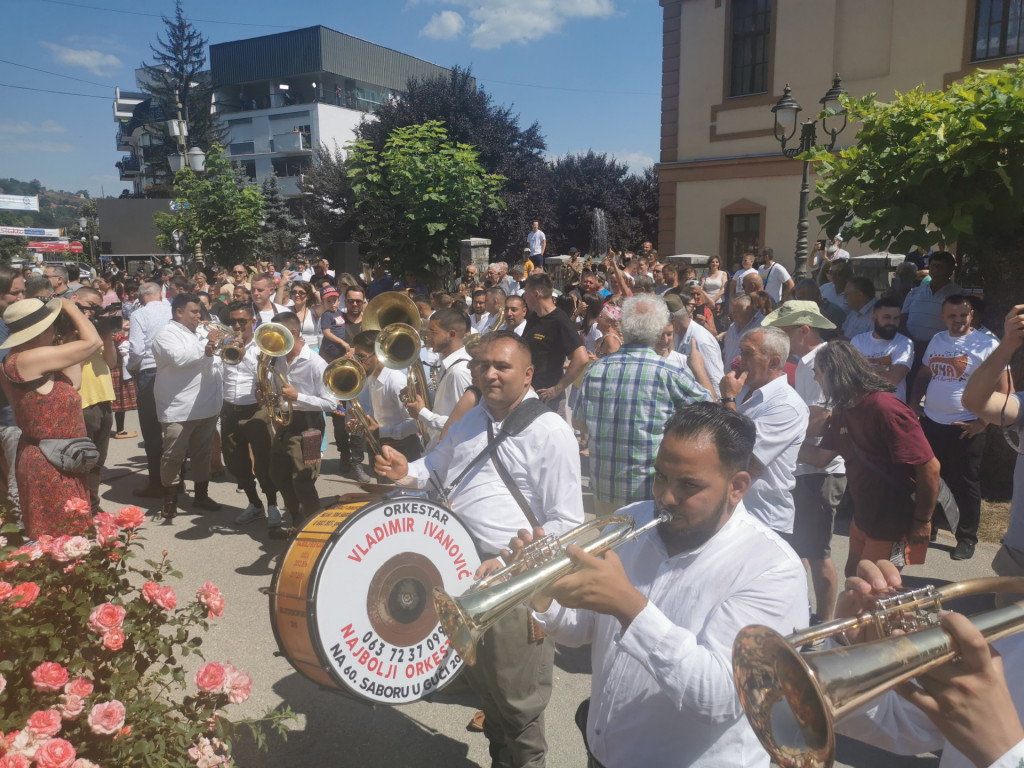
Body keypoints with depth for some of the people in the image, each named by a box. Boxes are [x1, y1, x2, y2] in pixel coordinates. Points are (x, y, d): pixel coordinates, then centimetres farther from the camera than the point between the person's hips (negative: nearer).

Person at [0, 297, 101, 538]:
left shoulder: (21, 360, 6)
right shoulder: (27, 359, -23)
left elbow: (72, 381, 7)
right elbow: (93, 342, -20)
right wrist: (70, 307, -6)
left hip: (57, 461, 10)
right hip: (49, 465, -10)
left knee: (66, 535, 19)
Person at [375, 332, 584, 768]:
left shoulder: (549, 432, -14)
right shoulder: (469, 421, 8)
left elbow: (565, 524, -15)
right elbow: (435, 470, 24)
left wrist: (507, 563, -22)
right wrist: (406, 473, 2)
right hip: (463, 572, 7)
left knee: (516, 699, 9)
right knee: (482, 683, 24)